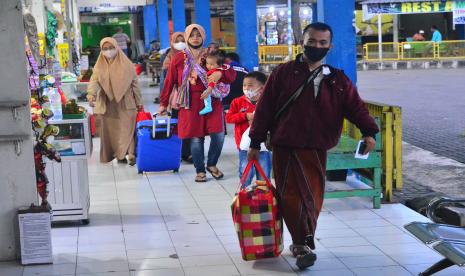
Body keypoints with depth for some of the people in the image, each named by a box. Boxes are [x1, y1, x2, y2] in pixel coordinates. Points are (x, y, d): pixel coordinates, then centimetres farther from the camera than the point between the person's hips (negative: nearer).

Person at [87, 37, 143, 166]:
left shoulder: (126, 64, 0)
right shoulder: (100, 66, 3)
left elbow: (135, 83, 4)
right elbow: (94, 81, -11)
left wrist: (139, 102, 5)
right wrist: (91, 94, -31)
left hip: (126, 103, -2)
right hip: (108, 104, 2)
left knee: (127, 129, -7)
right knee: (110, 130, 4)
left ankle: (131, 154, -6)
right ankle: (119, 154, 13)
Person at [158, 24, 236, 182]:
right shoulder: (178, 59, 5)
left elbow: (232, 74, 5)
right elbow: (169, 82, 10)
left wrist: (220, 73, -16)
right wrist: (163, 103, 12)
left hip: (211, 102, 1)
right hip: (191, 104, -1)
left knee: (218, 135, -8)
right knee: (196, 138, 1)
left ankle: (212, 165, 17)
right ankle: (200, 171, 18)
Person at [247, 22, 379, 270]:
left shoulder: (338, 80, 7)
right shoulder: (283, 73, 0)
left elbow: (355, 106, -2)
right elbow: (264, 108, 2)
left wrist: (368, 131, -20)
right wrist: (256, 142, 1)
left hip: (317, 150, 3)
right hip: (285, 147, -2)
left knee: (313, 198, 6)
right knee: (291, 197, -6)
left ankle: (300, 243, 22)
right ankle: (304, 246, -3)